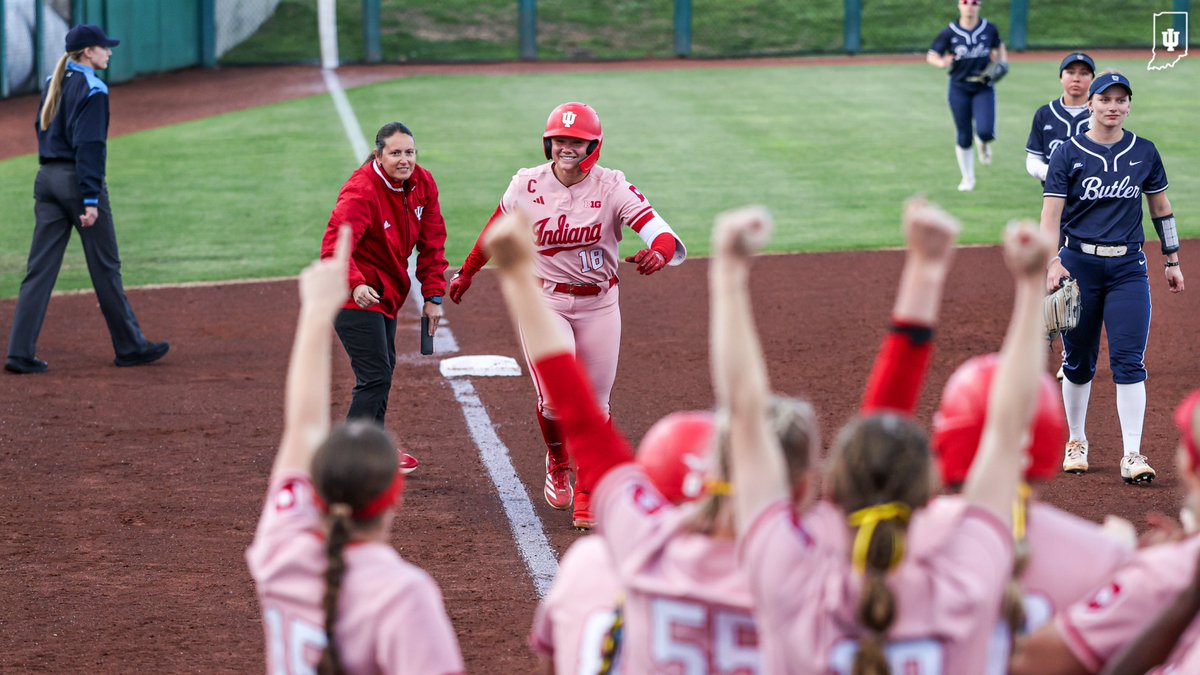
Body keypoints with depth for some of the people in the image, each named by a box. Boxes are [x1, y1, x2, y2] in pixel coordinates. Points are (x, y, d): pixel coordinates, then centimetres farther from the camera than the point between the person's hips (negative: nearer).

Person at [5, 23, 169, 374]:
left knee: (39, 270, 3)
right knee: (106, 268, 4)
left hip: (47, 179, 7)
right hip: (78, 181, -7)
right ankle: (129, 346, 15)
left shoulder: (53, 83, 12)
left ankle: (20, 352, -3)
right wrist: (91, 200, -20)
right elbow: (89, 146, -18)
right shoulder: (92, 88, -13)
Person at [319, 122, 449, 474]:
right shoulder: (362, 190, -27)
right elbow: (334, 245, -38)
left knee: (383, 368, 21)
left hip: (385, 292, 9)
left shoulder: (422, 184, -4)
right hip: (355, 295, -9)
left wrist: (433, 296, -1)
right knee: (376, 375, -15)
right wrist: (355, 285, -55)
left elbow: (432, 243, 4)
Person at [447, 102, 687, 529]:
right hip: (544, 301, 0)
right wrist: (467, 272, 23)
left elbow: (665, 237, -24)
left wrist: (657, 254, -47)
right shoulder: (527, 186, -8)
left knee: (594, 405, 5)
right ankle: (557, 463, 19)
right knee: (555, 397, -14)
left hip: (599, 304, 0)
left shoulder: (612, 188, -13)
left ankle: (586, 494, 24)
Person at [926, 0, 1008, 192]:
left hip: (984, 89, 0)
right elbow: (931, 56, -7)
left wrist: (1002, 63, 0)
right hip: (959, 89, 0)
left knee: (985, 131, -18)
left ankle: (983, 143, 21)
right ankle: (968, 179, 23)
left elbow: (999, 46, 18)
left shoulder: (989, 29, -1)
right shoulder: (949, 32, -6)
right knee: (964, 138, 5)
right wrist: (941, 63, -30)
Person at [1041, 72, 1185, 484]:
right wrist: (1052, 262, -20)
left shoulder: (1144, 153, 5)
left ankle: (1132, 456, -8)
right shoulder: (1069, 154, -2)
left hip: (1128, 267, 1)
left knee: (1129, 361, -7)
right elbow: (1051, 213, -7)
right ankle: (1076, 443, 24)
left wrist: (1173, 260, 14)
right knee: (1078, 359, 7)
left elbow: (1161, 207, 15)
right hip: (1079, 262, -1)